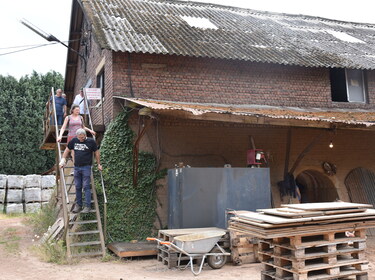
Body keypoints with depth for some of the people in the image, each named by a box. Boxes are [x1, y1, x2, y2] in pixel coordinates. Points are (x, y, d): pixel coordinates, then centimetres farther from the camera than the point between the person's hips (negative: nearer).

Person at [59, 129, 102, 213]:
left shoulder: (91, 141, -3)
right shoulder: (74, 141, 7)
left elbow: (96, 153, 6)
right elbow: (67, 150, 19)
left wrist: (99, 164, 8)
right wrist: (63, 160, 13)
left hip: (86, 167, -4)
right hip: (76, 167, 4)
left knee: (86, 186, -7)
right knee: (77, 187, 9)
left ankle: (87, 206, -3)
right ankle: (78, 205, 18)